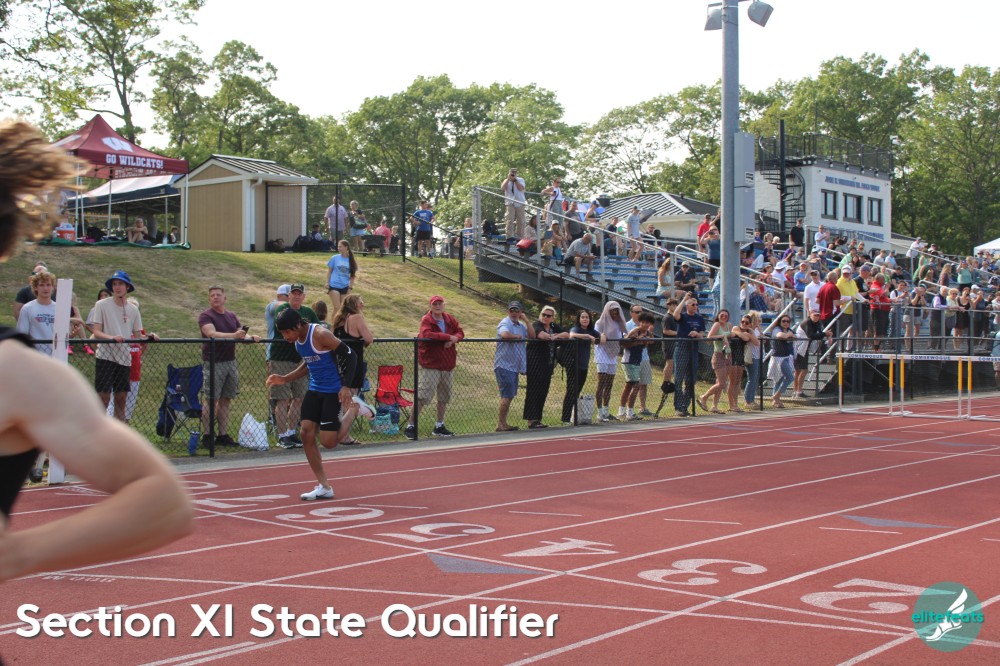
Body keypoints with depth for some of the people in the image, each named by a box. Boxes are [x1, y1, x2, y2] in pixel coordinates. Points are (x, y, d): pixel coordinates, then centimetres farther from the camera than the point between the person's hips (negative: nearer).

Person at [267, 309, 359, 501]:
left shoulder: (320, 334, -21)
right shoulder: (297, 340, 5)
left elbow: (349, 356, -19)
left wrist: (346, 386, -25)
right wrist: (285, 379, 10)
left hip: (333, 391, -8)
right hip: (314, 390, 8)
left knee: (328, 441, -10)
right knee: (307, 434, -1)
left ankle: (354, 410, 15)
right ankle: (324, 487, 8)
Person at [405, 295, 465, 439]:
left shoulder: (450, 319, 9)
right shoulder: (426, 320, -9)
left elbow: (460, 333, 10)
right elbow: (426, 335, -27)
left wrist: (454, 339, -14)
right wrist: (448, 337, -23)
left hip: (448, 365, 7)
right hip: (431, 365, -7)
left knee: (444, 397, 14)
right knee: (422, 396, -12)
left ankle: (439, 426, 27)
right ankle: (410, 426, -8)